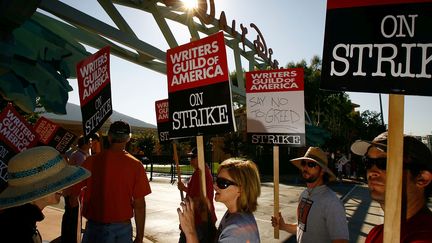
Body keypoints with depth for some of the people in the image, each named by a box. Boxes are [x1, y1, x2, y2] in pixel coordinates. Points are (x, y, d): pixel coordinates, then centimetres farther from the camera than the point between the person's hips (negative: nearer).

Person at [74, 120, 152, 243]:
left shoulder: (91, 161, -8)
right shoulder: (135, 165, -10)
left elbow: (74, 194, -3)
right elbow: (139, 204, -10)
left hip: (95, 227, 0)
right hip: (123, 228, 0)